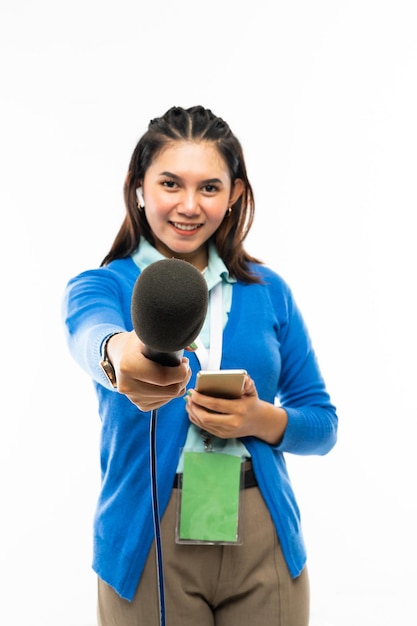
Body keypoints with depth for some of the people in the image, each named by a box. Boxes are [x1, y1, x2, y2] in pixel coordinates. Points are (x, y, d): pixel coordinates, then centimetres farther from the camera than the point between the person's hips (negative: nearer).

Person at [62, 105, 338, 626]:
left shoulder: (269, 292, 5)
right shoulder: (101, 285, -2)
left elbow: (323, 425, 9)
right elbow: (91, 334, -27)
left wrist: (261, 420, -13)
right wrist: (122, 357, -50)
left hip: (264, 542, 2)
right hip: (149, 543, -2)